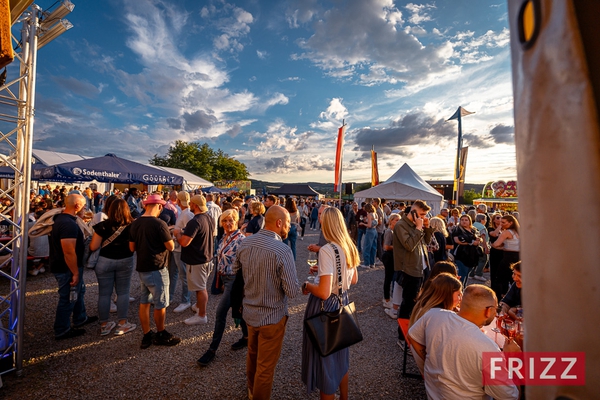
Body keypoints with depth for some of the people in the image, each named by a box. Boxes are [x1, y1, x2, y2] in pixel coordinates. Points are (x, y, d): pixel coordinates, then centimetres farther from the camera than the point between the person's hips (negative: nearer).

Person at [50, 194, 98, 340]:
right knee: (68, 299, 6)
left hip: (63, 266, 11)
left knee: (79, 291, 24)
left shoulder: (62, 218, 5)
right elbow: (69, 252, -30)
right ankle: (62, 331, 24)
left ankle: (80, 319, 41)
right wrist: (75, 273, -23)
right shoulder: (68, 224, -29)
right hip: (67, 269, -11)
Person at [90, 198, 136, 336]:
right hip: (125, 261, 0)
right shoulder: (132, 226, -9)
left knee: (104, 293, 12)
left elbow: (93, 247, -8)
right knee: (123, 292, 11)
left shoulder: (102, 226, -10)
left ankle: (104, 325, 24)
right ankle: (122, 324, 19)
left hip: (105, 261, 0)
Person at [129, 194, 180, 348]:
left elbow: (132, 248, 9)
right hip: (157, 269, -7)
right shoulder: (159, 223, -20)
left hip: (141, 268, 8)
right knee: (161, 304, 8)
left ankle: (147, 336, 26)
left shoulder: (135, 224, 2)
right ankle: (161, 335, 23)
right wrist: (168, 235, 1)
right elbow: (171, 247, -16)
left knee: (144, 301, 16)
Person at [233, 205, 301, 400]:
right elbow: (293, 291, -25)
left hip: (249, 312, 7)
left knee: (252, 355, 31)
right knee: (265, 365, 17)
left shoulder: (244, 243, -9)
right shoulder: (282, 250, -28)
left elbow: (235, 272, 6)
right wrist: (295, 284, -3)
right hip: (272, 316, -7)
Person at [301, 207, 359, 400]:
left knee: (324, 358, 14)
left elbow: (324, 293, -28)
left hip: (325, 307, -8)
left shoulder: (327, 250, -25)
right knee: (340, 355, 28)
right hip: (342, 303, 8)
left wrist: (307, 286, -9)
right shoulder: (350, 247, -1)